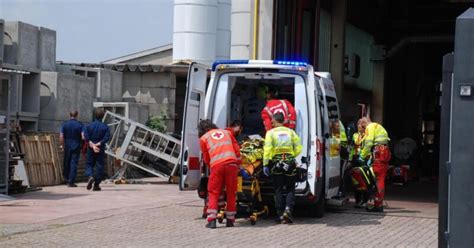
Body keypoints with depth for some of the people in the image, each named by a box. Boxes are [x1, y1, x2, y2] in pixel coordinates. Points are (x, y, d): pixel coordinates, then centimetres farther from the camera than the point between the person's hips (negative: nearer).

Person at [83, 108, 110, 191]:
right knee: (99, 166, 4)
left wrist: (92, 145, -11)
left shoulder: (89, 126, 0)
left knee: (89, 164, 13)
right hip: (101, 150, -1)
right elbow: (106, 137, -14)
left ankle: (90, 176, -16)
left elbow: (86, 137, -10)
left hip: (91, 149, 1)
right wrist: (98, 144, -12)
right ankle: (96, 185, 3)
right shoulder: (105, 127, -3)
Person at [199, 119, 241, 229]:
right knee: (231, 192, 11)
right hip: (232, 163, 2)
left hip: (217, 165, -2)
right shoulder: (226, 132, 26)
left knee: (213, 193, 6)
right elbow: (237, 149, 19)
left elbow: (206, 158, 21)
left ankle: (211, 220, -2)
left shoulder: (203, 138, 19)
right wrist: (238, 164, 23)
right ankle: (230, 220, 14)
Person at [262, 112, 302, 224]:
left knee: (278, 190, 7)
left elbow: (267, 149, -10)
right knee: (290, 189, 9)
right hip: (290, 164, 1)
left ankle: (281, 215, 5)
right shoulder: (290, 132, 8)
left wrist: (265, 164, -9)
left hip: (276, 163, -1)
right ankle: (288, 209, -12)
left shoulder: (271, 133, 0)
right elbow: (298, 148, 1)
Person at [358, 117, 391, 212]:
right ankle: (379, 204, 14)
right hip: (385, 153, 10)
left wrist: (362, 156, -4)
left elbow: (368, 143, -12)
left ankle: (378, 205, -11)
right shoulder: (378, 127, 30)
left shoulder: (370, 127, 0)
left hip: (379, 153, -10)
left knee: (378, 179, -10)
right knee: (381, 179, 11)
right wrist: (370, 157, 22)